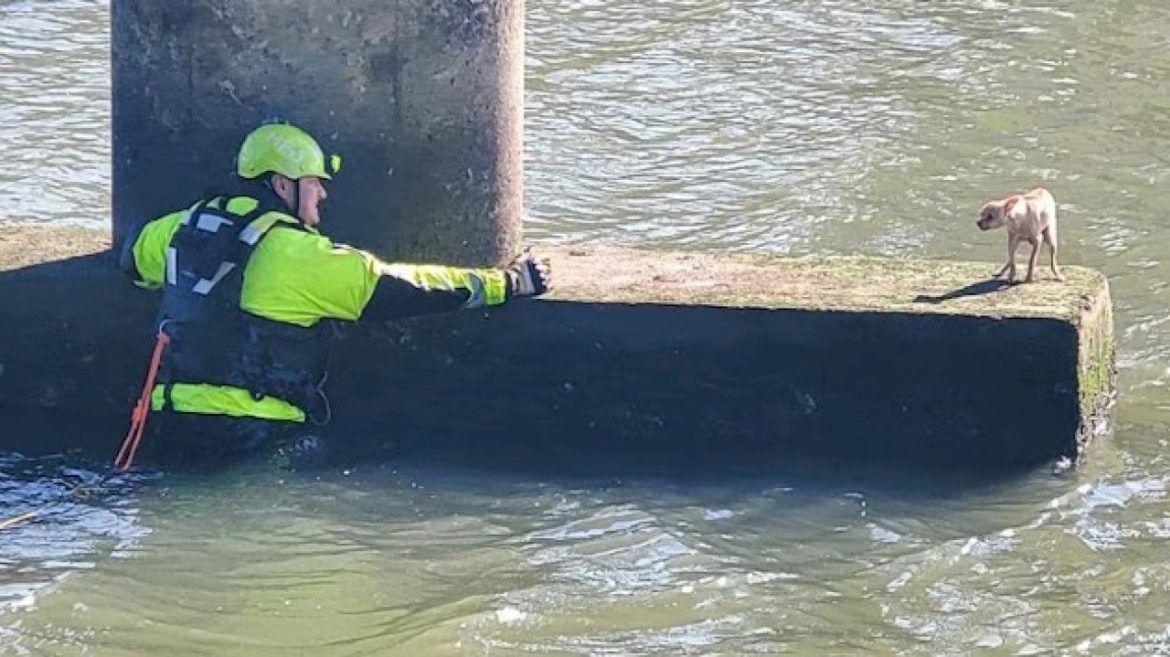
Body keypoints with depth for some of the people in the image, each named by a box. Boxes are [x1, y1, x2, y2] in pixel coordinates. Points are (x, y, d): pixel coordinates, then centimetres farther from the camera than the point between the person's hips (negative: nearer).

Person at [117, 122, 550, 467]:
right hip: (247, 435, -7)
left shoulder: (185, 228, 12)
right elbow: (401, 289, -4)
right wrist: (506, 283, 5)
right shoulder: (298, 255, -8)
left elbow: (134, 256, 34)